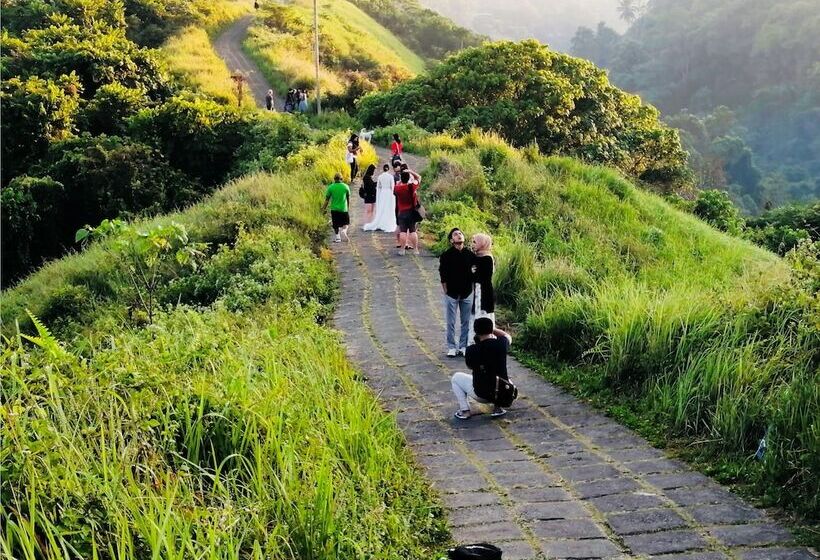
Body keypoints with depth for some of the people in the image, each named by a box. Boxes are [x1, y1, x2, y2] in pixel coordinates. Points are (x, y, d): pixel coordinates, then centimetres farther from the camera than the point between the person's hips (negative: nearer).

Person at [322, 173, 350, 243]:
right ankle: (343, 231, -11)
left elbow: (327, 199, -1)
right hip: (343, 208, 0)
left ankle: (337, 236, 11)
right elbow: (348, 198, 5)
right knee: (345, 223, 13)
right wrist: (348, 207, 20)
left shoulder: (330, 187, -5)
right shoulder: (346, 187, -3)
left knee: (335, 225, 13)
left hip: (334, 209, 0)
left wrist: (324, 208, 10)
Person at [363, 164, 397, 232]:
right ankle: (388, 227, 3)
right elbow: (392, 187, -9)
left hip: (382, 194, 3)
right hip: (389, 194, -3)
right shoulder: (390, 176, -9)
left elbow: (378, 187, 6)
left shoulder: (380, 176, 1)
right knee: (389, 211, 2)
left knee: (381, 211, 11)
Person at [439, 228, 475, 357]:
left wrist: (471, 288, 4)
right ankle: (451, 348, 12)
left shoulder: (470, 254, 1)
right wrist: (446, 291, -5)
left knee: (466, 322, 8)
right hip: (451, 293, -2)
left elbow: (474, 272, 8)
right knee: (451, 323, 4)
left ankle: (463, 347, 18)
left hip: (467, 293, 2)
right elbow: (443, 276, -3)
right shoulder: (446, 255, -6)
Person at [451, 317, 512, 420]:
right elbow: (508, 337, 17)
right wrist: (490, 327, 15)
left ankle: (465, 411, 13)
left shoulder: (472, 350, -17)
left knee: (455, 377, 21)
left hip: (481, 395, -3)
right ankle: (497, 408, 22)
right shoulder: (501, 344, -10)